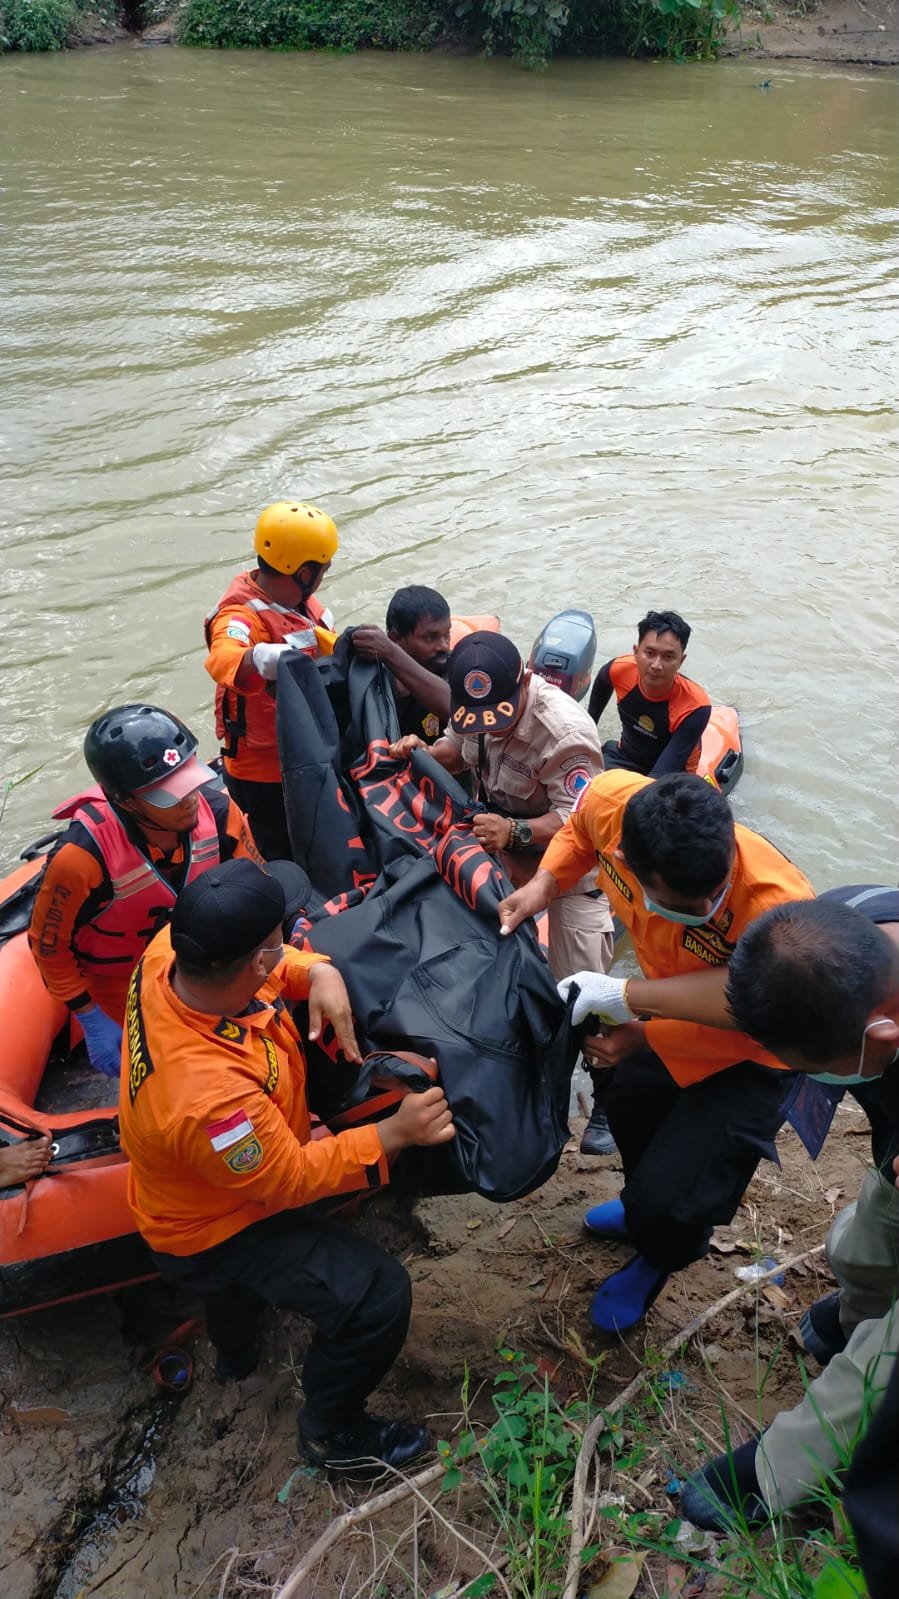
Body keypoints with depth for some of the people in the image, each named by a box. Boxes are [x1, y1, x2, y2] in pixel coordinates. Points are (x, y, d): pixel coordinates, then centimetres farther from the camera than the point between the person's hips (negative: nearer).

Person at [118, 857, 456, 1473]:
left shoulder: (167, 955, -26)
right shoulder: (206, 1091, -46)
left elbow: (269, 968, -5)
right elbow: (289, 1180, -28)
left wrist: (317, 970, -25)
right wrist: (394, 1135, -27)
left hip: (228, 1169, 9)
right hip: (210, 1233, -8)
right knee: (377, 1295, -15)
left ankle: (234, 1350, 60)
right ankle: (332, 1430, 16)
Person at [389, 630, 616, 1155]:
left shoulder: (565, 731, -35)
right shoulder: (477, 703, -14)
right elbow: (456, 751, 6)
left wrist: (514, 832, -53)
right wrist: (422, 753, -16)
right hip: (508, 848, 7)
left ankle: (608, 1105, 12)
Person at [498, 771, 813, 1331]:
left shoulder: (777, 909, -45)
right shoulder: (611, 801, -32)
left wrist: (644, 1037, -27)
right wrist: (544, 882, -20)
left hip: (754, 1052, -5)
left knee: (668, 1203, -7)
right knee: (629, 1101, 30)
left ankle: (660, 1255, 33)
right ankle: (647, 1205, 64)